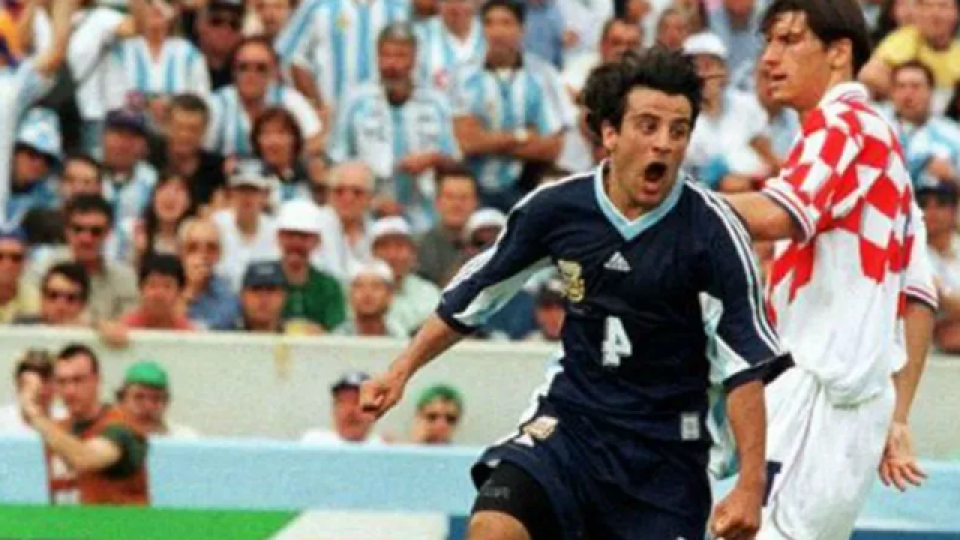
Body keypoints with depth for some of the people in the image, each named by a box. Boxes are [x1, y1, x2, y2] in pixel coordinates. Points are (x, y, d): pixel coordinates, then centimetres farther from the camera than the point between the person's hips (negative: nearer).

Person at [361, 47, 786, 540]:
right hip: (570, 422, 1)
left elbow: (747, 360, -13)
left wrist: (750, 486, -20)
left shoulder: (709, 228, -14)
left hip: (666, 450, -1)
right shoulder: (558, 208, -8)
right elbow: (477, 293, 9)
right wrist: (402, 371, 10)